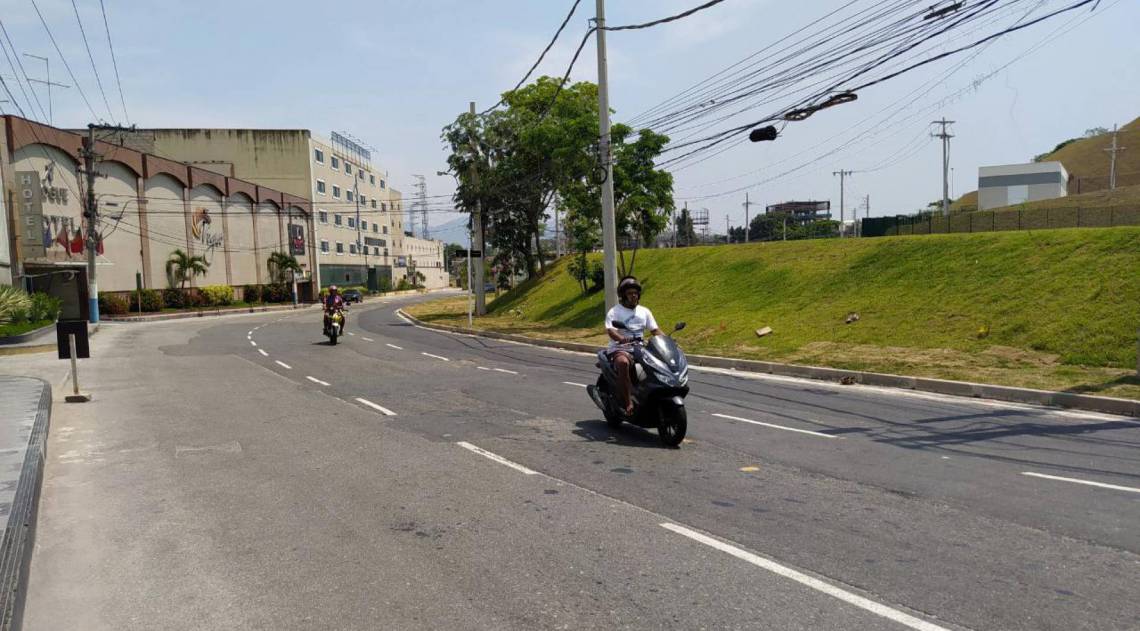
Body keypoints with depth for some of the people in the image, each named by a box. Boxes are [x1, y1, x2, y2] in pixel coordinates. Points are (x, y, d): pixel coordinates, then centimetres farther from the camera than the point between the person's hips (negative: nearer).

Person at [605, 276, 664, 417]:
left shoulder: (644, 311, 17)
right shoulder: (614, 312, 0)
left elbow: (655, 330, 11)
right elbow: (610, 331, -16)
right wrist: (622, 339, -38)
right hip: (619, 350, -5)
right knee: (623, 363, -39)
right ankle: (628, 403, -37)